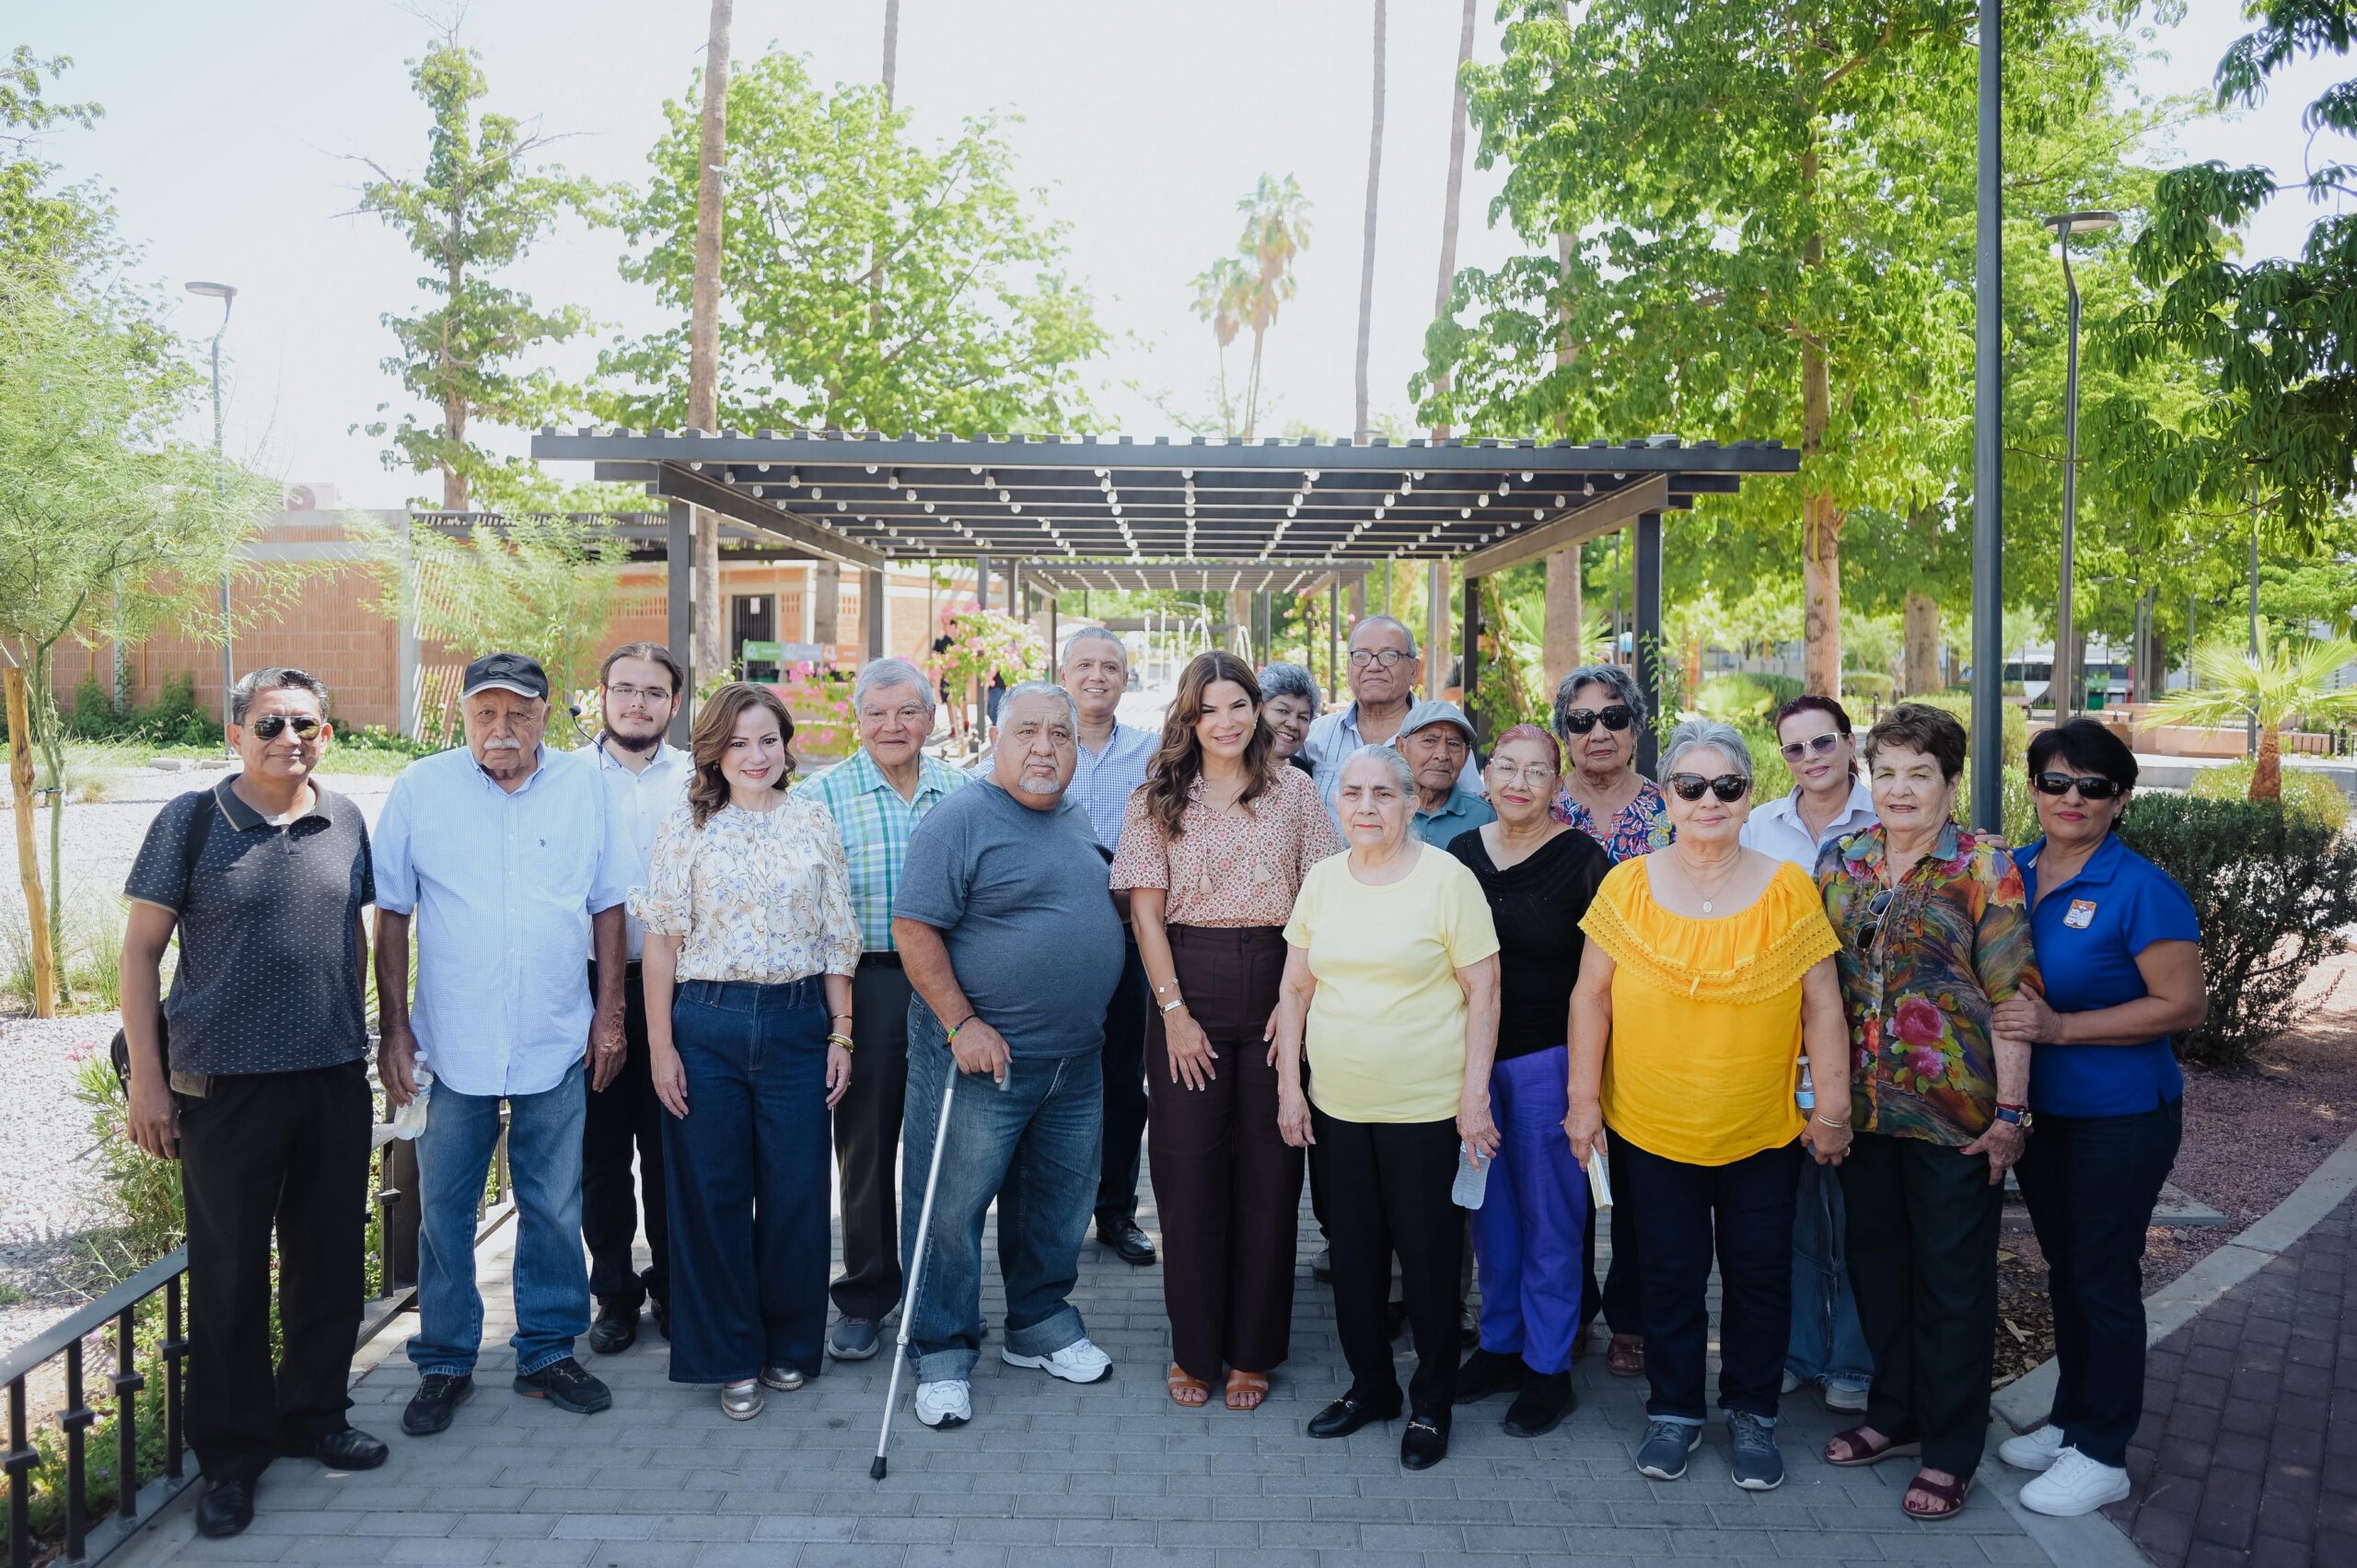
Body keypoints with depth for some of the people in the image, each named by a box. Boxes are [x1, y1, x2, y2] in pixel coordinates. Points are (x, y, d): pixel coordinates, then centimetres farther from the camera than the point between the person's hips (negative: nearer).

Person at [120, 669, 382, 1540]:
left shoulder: (344, 822, 5)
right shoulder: (191, 822, -5)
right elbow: (140, 950, -4)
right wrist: (147, 1079, -7)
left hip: (335, 1080, 4)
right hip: (226, 1085, -4)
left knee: (330, 1260, 13)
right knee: (229, 1273, 5)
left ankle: (315, 1415, 32)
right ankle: (232, 1453, 21)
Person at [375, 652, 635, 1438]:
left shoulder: (584, 787, 2)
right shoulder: (420, 788, -2)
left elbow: (608, 905, 7)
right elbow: (392, 917, 1)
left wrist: (610, 1013, 3)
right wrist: (393, 1027, -2)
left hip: (556, 1043, 1)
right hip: (451, 1043, -1)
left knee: (553, 1210, 10)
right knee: (444, 1212, 9)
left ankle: (549, 1352, 25)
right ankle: (444, 1365, 24)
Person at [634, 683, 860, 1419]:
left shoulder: (813, 822, 6)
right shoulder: (687, 825, 1)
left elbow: (837, 937, 8)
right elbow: (662, 940, 0)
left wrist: (842, 1033, 4)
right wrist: (660, 1044, -5)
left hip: (796, 1021, 1)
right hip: (707, 1023, -1)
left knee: (796, 1191, 5)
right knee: (712, 1192, 5)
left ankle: (789, 1343, 24)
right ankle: (732, 1357, 20)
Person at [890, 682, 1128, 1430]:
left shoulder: (1078, 822, 13)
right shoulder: (961, 819, -11)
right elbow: (914, 928, -16)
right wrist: (963, 1025, -20)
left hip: (1075, 1059, 7)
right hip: (980, 1057, -7)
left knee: (1059, 1201, 17)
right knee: (952, 1206, 1)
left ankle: (1040, 1325, 35)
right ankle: (942, 1357, 16)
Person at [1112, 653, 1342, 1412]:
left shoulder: (1295, 791, 4)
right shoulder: (1159, 799, 3)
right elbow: (1146, 911, 0)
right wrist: (1174, 1011, -8)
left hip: (1275, 982, 0)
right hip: (1189, 984, 0)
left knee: (1268, 1169, 4)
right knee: (1187, 1168, 3)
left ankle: (1252, 1349, 18)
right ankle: (1193, 1347, 17)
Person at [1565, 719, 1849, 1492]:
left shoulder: (1788, 889, -5)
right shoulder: (1627, 886, -5)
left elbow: (1822, 1005, 0)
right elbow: (1591, 997, 0)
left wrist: (1833, 1107, -1)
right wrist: (1584, 1098, -1)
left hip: (1766, 1131, 0)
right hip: (1652, 1129, 0)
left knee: (1759, 1275, 12)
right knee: (1669, 1274, 12)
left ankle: (1752, 1413, 32)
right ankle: (1674, 1409, 31)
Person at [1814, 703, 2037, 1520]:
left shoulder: (1985, 866, -9)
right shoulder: (1839, 861, 5)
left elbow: (2011, 994, -11)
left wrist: (2008, 1110, -14)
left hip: (1953, 1110, -5)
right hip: (1862, 1108, 5)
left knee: (1953, 1280, 6)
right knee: (1876, 1261, 16)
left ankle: (1951, 1450, 21)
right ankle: (1894, 1413, 35)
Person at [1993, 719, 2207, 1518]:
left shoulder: (2141, 890, -17)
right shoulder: (2011, 872, 1)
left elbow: (2184, 1004, -19)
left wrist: (2059, 1026, -25)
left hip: (2121, 1116, -6)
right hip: (2038, 1108, 6)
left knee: (2103, 1278, 5)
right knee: (2064, 1268, 19)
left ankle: (2102, 1454, 19)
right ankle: (2069, 1418, 34)